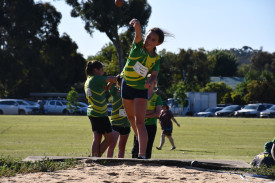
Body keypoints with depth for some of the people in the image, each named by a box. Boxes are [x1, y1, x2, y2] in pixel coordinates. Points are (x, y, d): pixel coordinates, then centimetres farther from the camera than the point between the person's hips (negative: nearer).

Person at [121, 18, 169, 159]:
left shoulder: (156, 59, -9)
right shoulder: (138, 45, -11)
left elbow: (154, 75, -20)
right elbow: (138, 31, -31)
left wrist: (150, 82, -43)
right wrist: (136, 24, -52)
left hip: (141, 89, -3)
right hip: (126, 85, 3)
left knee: (140, 122, -14)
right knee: (131, 117, 19)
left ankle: (142, 155, -22)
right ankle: (140, 140, 44)